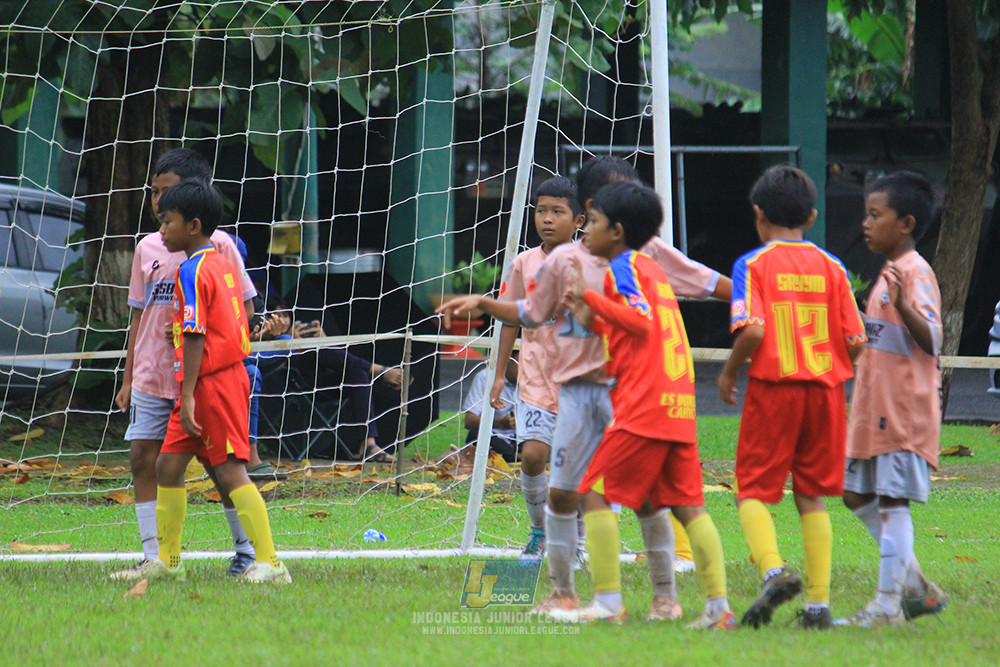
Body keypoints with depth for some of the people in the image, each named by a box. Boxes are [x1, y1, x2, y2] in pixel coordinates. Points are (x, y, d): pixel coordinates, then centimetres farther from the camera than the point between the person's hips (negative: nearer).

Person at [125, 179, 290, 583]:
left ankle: (269, 562, -12)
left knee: (229, 472, -10)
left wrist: (189, 394, -20)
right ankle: (167, 561, 20)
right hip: (231, 376, 10)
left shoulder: (192, 271, -14)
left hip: (210, 383, -10)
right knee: (168, 465, 13)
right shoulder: (222, 263, 15)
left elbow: (195, 336, -19)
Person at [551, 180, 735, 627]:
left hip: (643, 406, -9)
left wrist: (591, 297, -19)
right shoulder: (652, 268, 22)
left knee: (596, 494, -3)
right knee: (687, 504, 7)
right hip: (678, 406, 9)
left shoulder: (624, 267, -4)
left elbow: (641, 321, -20)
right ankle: (719, 605, 2)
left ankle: (607, 603, -7)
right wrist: (593, 322, 20)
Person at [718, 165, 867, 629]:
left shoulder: (754, 264, -4)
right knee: (811, 496, 9)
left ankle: (774, 570, -22)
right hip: (825, 389, 4)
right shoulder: (830, 267, 6)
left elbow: (752, 330, -18)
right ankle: (819, 603, 3)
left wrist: (729, 370, -1)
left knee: (753, 491, 4)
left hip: (773, 387, -4)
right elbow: (855, 342, 2)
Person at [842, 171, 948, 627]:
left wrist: (902, 306, -40)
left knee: (892, 500, -8)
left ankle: (889, 604, -4)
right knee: (858, 495, 12)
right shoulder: (889, 273, 16)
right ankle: (915, 588, 19)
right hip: (875, 409, 10)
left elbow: (931, 341, -25)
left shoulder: (915, 273, -13)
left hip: (904, 411, -10)